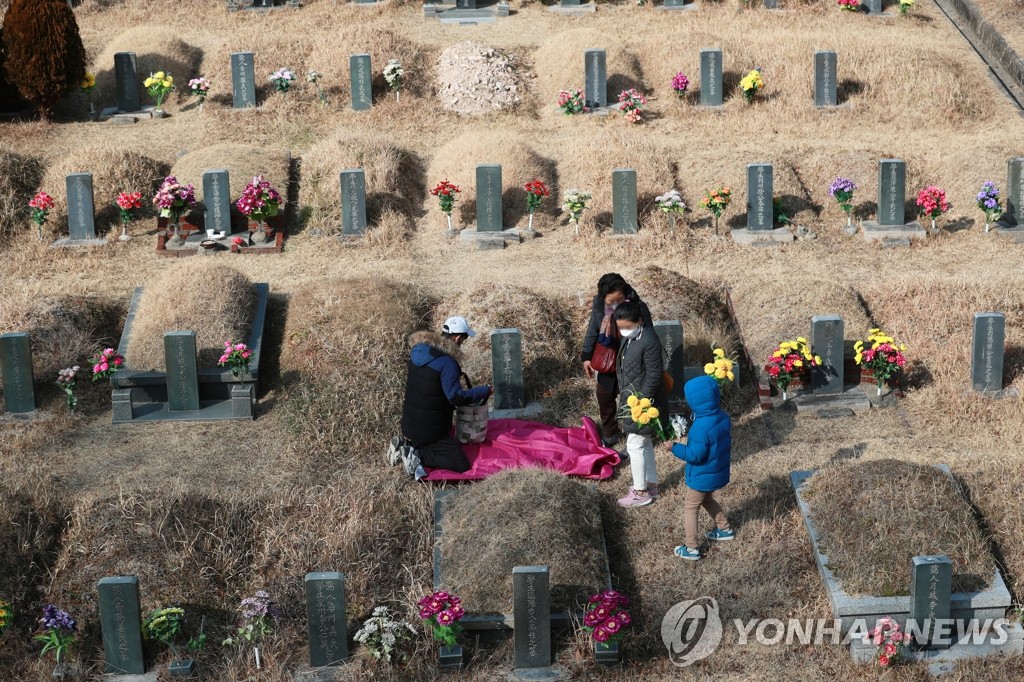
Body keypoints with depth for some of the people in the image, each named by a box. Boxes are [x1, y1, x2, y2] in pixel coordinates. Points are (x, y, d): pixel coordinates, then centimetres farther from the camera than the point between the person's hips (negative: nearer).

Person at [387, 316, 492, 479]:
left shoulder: (418, 351, 2)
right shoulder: (447, 363, -23)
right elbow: (456, 397, -24)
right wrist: (485, 391, -12)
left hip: (408, 423, 8)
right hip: (430, 430, -8)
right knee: (462, 465, -6)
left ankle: (405, 445, 10)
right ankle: (418, 456, -13)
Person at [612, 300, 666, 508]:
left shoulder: (649, 342, -24)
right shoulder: (629, 338, 4)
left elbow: (654, 375, -23)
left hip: (643, 402, -9)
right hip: (632, 399, 9)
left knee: (635, 445, -2)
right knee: (644, 443, 19)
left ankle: (641, 493, 9)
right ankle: (651, 484, 32)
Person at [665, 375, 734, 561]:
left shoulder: (701, 426, -32)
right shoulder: (723, 417, -6)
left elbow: (695, 455, -28)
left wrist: (674, 447, -18)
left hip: (702, 477, -8)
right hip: (719, 472, 8)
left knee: (690, 508, 8)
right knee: (707, 499, 32)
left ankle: (691, 549, 13)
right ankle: (725, 529, 43)